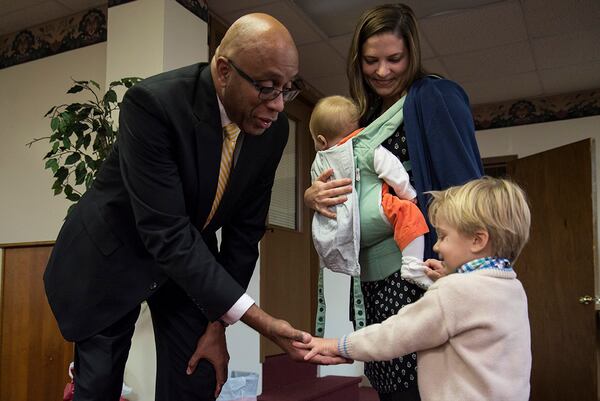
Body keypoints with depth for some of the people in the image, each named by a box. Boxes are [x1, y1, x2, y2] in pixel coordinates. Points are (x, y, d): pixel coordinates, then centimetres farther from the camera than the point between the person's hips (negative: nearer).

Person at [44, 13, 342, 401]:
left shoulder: (273, 127, -14)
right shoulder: (153, 102, -31)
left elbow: (245, 229, -8)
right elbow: (165, 232, -34)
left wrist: (218, 324, -7)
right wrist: (257, 318, -36)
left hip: (192, 257, 4)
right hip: (113, 252, -3)